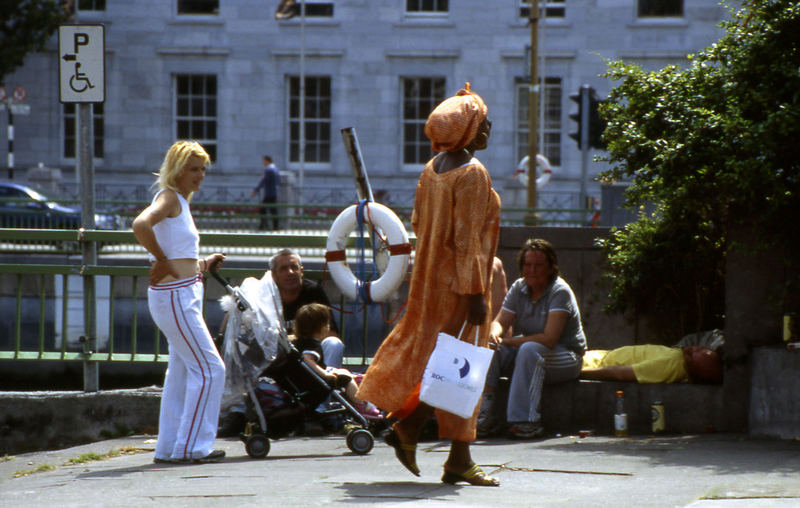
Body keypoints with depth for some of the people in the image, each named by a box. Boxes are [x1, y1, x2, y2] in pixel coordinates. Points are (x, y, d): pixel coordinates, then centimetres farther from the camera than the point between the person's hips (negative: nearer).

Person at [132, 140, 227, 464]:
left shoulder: (180, 201, 18)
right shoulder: (169, 197, -11)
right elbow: (140, 225, -31)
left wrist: (202, 263, 13)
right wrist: (162, 260, -22)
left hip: (184, 296, 10)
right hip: (174, 296, -10)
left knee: (182, 371, 14)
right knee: (209, 368, -8)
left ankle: (169, 448, 20)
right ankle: (192, 446, -5)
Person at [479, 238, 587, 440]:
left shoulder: (560, 292, -17)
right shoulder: (519, 288, 3)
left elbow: (549, 339, -25)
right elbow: (500, 321, -2)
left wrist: (507, 341, -24)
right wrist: (494, 334, -28)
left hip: (567, 358, -6)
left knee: (529, 350, -37)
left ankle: (526, 420, -39)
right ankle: (483, 415, -24)